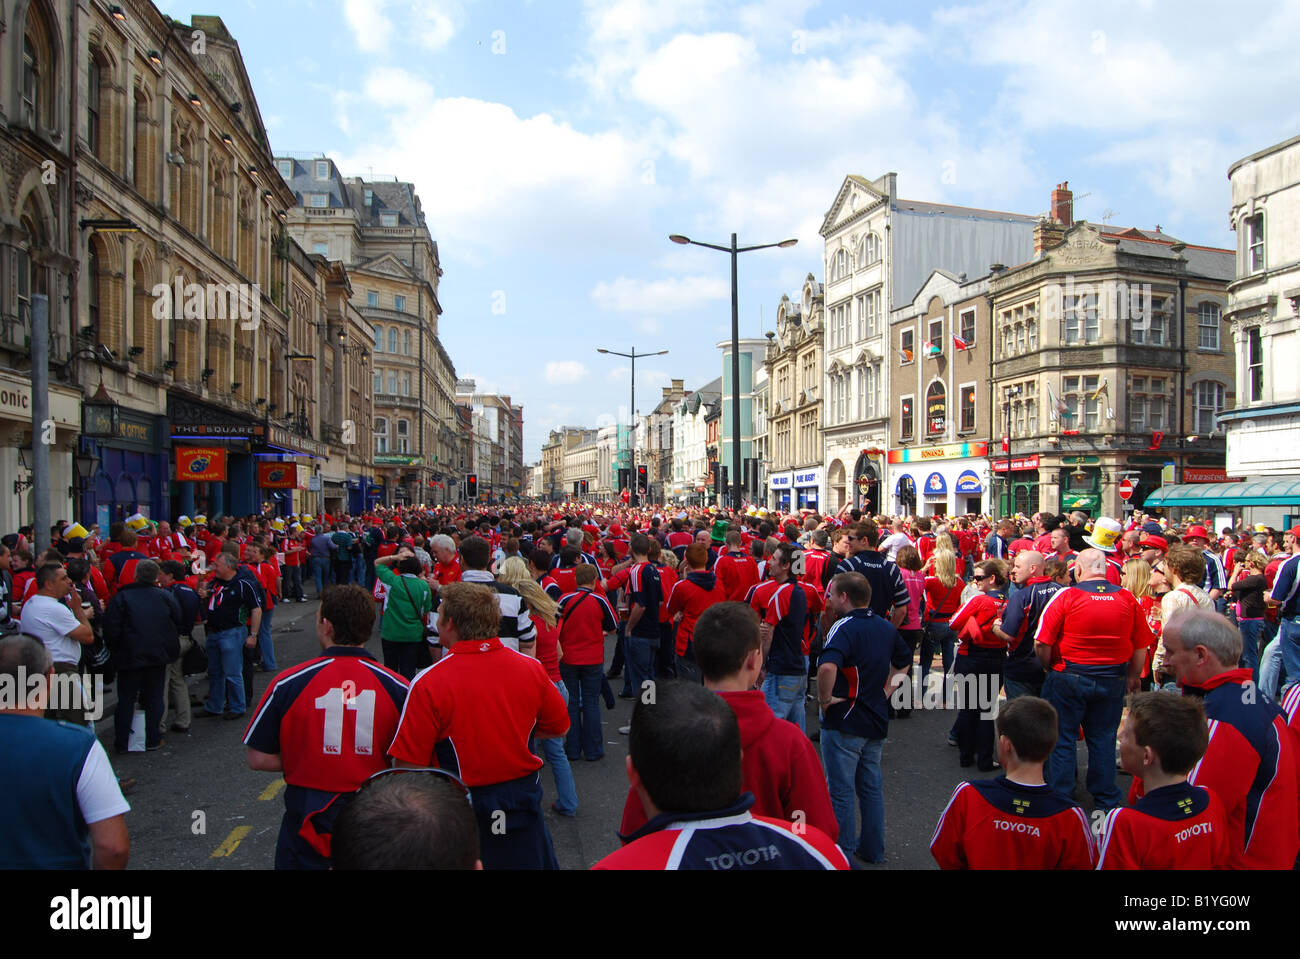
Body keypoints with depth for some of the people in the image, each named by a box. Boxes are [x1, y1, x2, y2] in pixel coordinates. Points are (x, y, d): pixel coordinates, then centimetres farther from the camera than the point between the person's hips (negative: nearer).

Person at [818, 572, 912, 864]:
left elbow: (827, 666, -38)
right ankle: (873, 849, 29)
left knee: (841, 791, 5)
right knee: (871, 787, 19)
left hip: (843, 722, -8)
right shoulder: (886, 627, 5)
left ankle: (842, 854, 14)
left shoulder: (845, 627, -20)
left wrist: (824, 698, -23)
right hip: (877, 720, 8)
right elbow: (904, 661, 23)